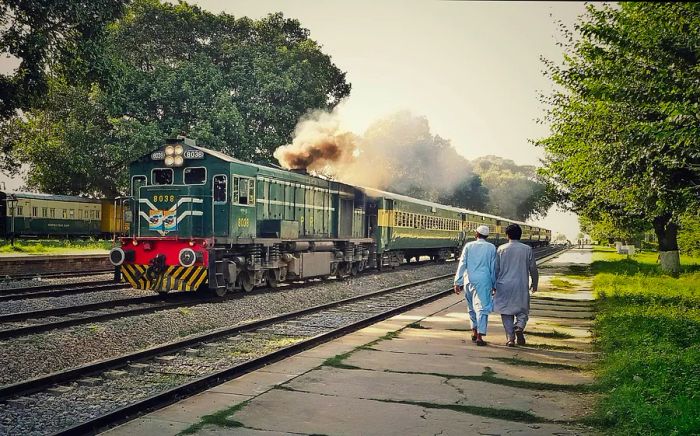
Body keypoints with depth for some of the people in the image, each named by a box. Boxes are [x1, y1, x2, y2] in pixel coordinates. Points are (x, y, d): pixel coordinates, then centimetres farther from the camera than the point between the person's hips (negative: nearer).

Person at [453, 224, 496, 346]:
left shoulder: (469, 246, 3)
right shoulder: (491, 248, 1)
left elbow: (462, 264, 1)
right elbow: (493, 268, 4)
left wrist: (458, 282, 3)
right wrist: (494, 285, 12)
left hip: (470, 280, 2)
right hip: (484, 281, -2)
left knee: (472, 307, 18)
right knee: (482, 307, -3)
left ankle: (474, 332, 24)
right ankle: (480, 336, -9)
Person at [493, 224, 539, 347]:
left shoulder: (501, 249, -2)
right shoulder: (527, 249, -1)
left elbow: (496, 268, 2)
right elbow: (533, 269, 4)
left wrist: (494, 284, 12)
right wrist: (535, 284, 17)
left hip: (504, 286, 0)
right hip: (521, 286, 0)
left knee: (506, 312, 8)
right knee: (522, 310, 13)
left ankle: (510, 338, 4)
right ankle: (519, 327, -14)